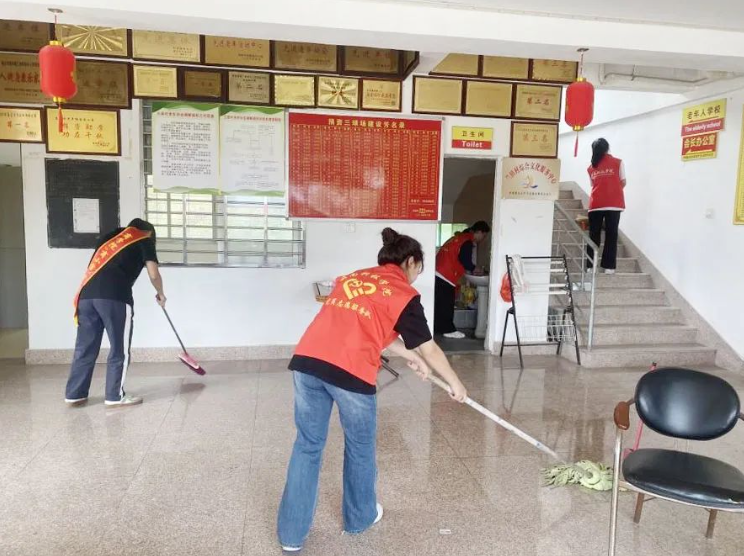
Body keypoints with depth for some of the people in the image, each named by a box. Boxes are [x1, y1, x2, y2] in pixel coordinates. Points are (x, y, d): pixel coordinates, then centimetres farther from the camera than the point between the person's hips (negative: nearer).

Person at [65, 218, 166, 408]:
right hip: (115, 297, -6)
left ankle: (74, 395, 19)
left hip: (87, 294, 6)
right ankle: (115, 396, 9)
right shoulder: (144, 240, 13)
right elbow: (154, 274, 6)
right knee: (119, 350, 5)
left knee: (85, 348, 14)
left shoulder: (109, 236, 29)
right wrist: (160, 294, 22)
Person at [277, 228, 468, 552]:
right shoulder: (403, 293, 7)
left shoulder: (353, 278, 25)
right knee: (360, 447, 19)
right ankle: (359, 518, 40)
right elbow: (428, 348, 12)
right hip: (351, 371, -5)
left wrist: (407, 355, 40)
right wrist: (454, 383, 27)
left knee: (308, 445, 16)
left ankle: (291, 534, 23)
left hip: (307, 361, 5)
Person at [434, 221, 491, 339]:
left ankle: (438, 328, 20)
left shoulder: (460, 237, 21)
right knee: (447, 303, -2)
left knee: (440, 303, 13)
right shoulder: (467, 242, -9)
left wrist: (469, 269, 20)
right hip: (445, 276, -10)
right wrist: (473, 269, 4)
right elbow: (465, 260, -15)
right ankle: (448, 330, 4)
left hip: (438, 273, 10)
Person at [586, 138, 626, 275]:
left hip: (595, 204, 2)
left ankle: (591, 266, 3)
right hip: (613, 203, -2)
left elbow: (593, 185, 12)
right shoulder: (617, 162, 6)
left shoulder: (591, 167, 14)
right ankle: (608, 266, 0)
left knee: (594, 235, 5)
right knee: (611, 234, 2)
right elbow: (623, 182, 7)